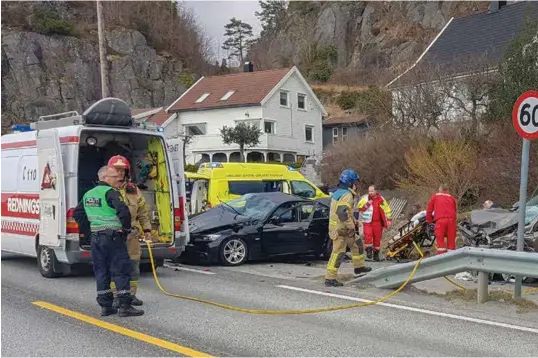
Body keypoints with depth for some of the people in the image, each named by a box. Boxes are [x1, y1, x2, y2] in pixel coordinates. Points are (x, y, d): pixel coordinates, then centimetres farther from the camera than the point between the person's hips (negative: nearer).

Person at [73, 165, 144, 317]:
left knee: (101, 272, 12)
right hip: (113, 237, -8)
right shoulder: (110, 193, -13)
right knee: (121, 271, -2)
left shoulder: (88, 194, 13)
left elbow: (77, 214, 21)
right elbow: (123, 211, -26)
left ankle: (105, 306, 15)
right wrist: (127, 228, -11)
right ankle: (125, 306, -2)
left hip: (96, 238, 8)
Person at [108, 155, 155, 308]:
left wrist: (147, 229, 10)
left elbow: (143, 210, 15)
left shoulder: (133, 190, 12)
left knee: (133, 267, 8)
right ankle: (117, 297, 10)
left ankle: (132, 295, 18)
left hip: (132, 234, 4)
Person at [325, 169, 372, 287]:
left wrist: (353, 221, 21)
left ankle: (359, 266, 33)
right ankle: (330, 278, -2)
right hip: (341, 229, -10)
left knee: (357, 242, 23)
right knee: (338, 253, -6)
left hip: (336, 226, 10)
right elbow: (342, 212, -31)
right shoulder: (347, 195, -19)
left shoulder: (339, 192, 14)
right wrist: (351, 226, -23)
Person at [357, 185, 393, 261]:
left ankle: (376, 253, 18)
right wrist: (367, 204, -17)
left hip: (377, 222, 2)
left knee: (377, 238, 6)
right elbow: (359, 207, -5)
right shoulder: (365, 198, 1)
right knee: (368, 235, -20)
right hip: (367, 221, -2)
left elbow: (387, 209, 11)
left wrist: (389, 219, 8)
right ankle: (369, 250, -9)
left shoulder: (380, 199, 5)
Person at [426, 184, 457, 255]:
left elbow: (429, 210, 17)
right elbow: (455, 210, 22)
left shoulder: (435, 196, 19)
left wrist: (429, 220, 26)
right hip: (451, 219, 2)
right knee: (451, 239, 5)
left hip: (440, 220, -2)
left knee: (440, 239, -3)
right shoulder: (452, 198, 24)